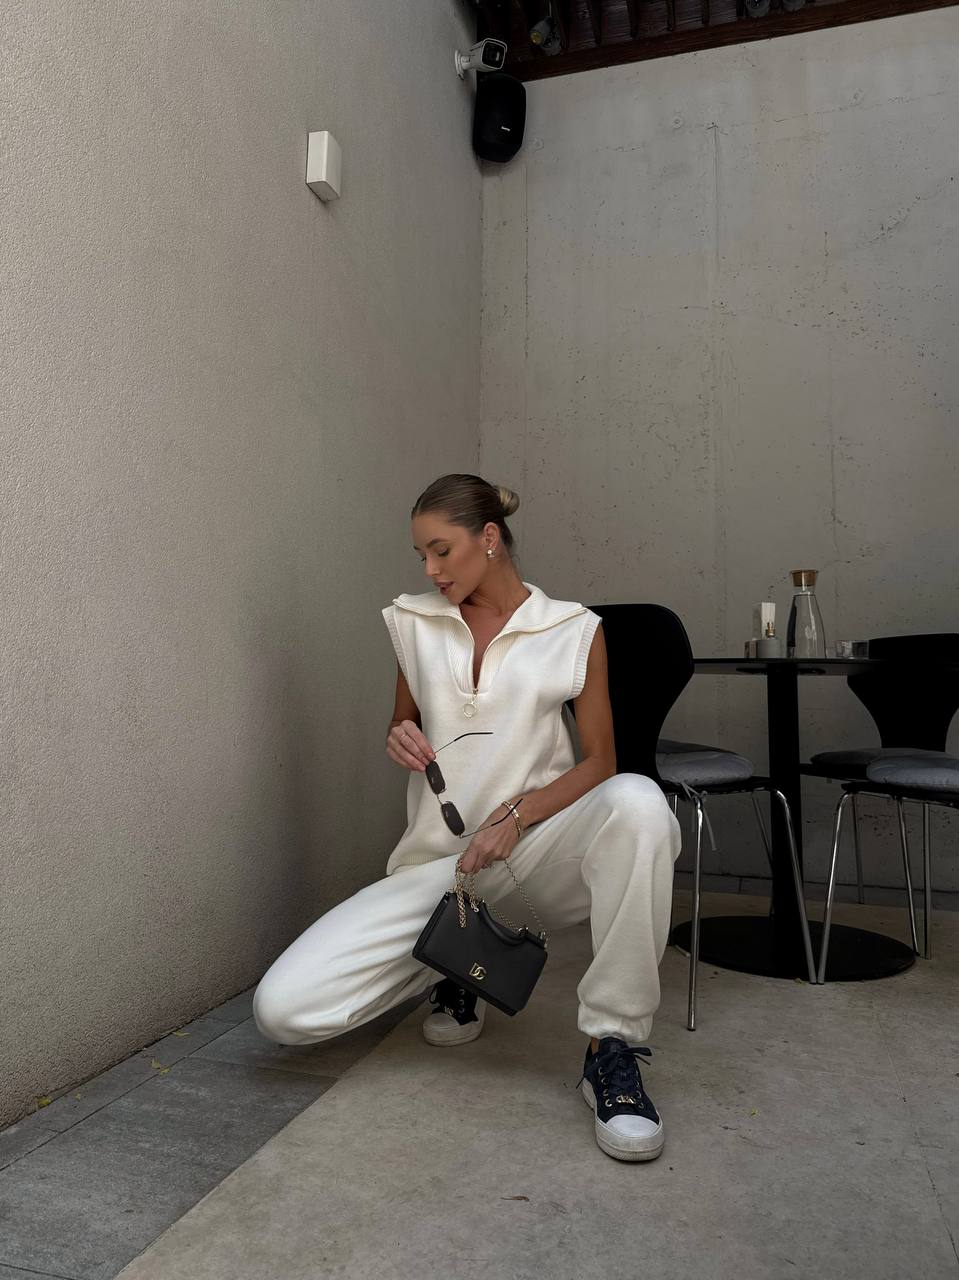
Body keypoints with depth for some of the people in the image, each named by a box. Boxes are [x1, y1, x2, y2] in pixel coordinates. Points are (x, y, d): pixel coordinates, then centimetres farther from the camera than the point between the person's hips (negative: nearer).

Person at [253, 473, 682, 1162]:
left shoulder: (574, 629, 1)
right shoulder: (413, 621, 9)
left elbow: (600, 759, 0)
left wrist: (516, 815, -17)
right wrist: (401, 740, -5)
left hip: (539, 841, -2)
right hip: (437, 858, 3)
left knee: (639, 802, -37)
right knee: (282, 1008, -13)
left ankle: (613, 1046, -21)